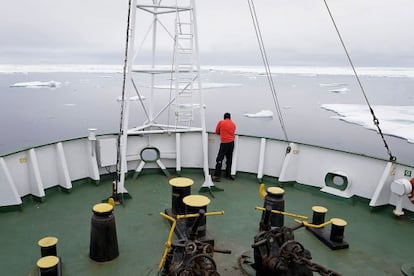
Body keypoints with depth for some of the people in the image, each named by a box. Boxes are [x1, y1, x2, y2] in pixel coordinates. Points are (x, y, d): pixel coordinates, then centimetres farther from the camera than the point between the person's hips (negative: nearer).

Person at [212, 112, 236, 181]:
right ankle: (228, 174, 20)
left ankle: (216, 176, -9)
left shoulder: (221, 122, 0)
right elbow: (232, 132, 9)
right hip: (231, 142, 5)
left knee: (219, 159, -4)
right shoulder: (233, 124, 10)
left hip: (224, 143, -4)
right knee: (229, 160, 13)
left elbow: (217, 132, 9)